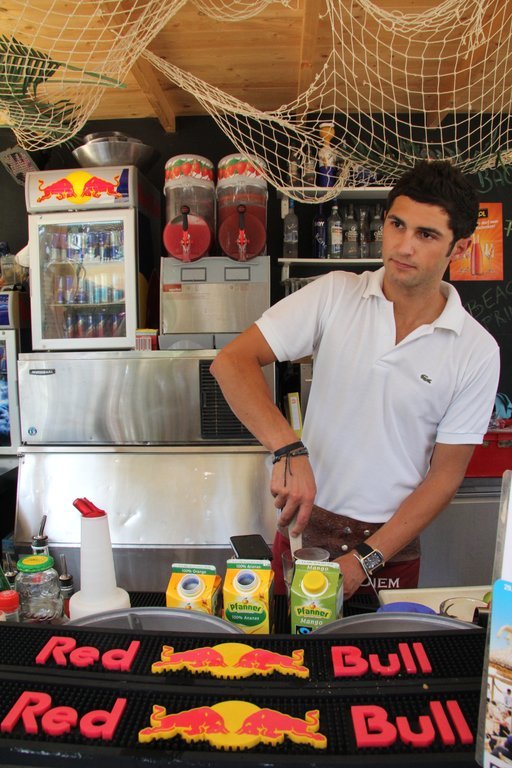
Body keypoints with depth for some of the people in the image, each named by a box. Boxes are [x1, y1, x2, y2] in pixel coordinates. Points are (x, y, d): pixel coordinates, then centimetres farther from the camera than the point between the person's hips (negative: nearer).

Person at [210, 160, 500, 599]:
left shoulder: (477, 352, -9)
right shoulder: (334, 295, -9)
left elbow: (446, 475, -7)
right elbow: (232, 361, -16)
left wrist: (366, 560, -13)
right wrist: (289, 448, -30)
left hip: (391, 546, 0)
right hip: (304, 525, 1)